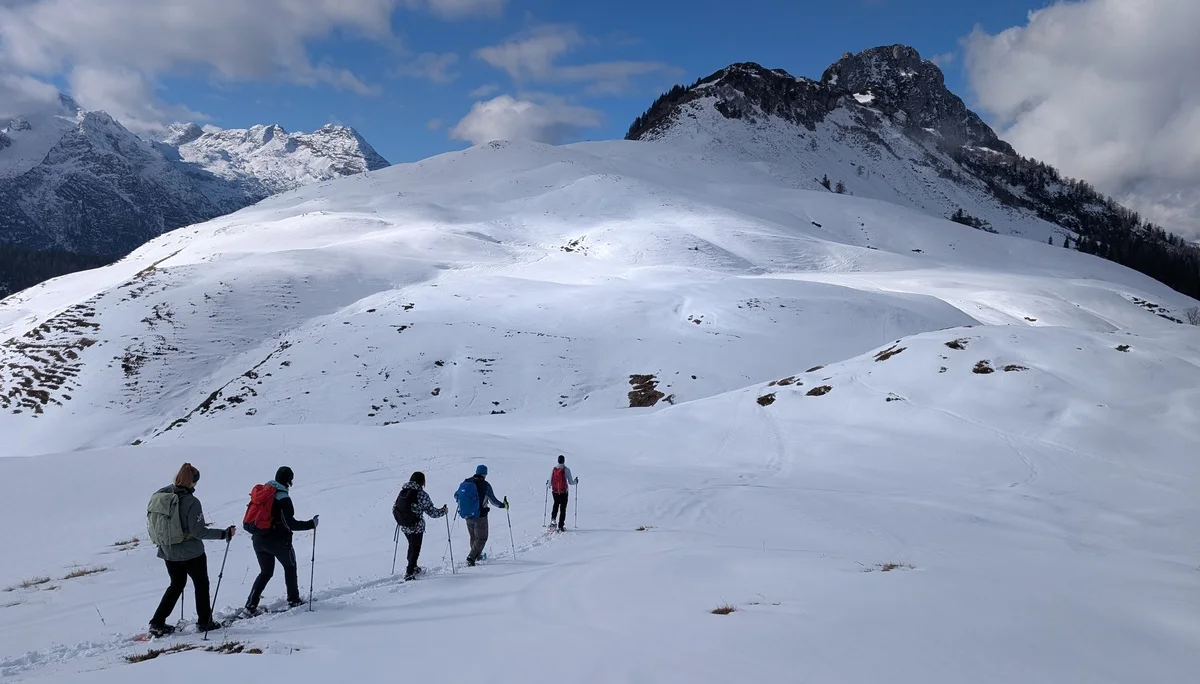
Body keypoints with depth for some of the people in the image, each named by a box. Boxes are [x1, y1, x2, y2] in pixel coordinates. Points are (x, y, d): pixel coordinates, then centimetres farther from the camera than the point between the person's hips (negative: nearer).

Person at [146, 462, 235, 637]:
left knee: (176, 585, 23)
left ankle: (157, 623, 19)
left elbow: (150, 523, 5)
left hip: (167, 552, 6)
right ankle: (204, 621, 23)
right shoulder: (190, 502, -22)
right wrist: (224, 534, -15)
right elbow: (199, 531, -21)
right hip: (191, 553, -6)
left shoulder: (158, 496, -4)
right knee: (201, 584, 15)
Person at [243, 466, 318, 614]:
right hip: (278, 541, -6)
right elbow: (291, 524, -19)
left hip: (258, 539, 6)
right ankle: (293, 600, 23)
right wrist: (311, 524, -12)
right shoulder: (283, 498, -18)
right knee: (290, 568, 18)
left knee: (265, 572, 19)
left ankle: (251, 604, 9)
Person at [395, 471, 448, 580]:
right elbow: (431, 512, -13)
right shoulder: (422, 494, -17)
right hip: (416, 527, -6)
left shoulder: (402, 492, 0)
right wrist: (444, 511, 4)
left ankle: (413, 567, 41)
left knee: (412, 546, 25)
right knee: (415, 549, 8)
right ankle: (409, 573, 6)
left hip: (404, 526, 6)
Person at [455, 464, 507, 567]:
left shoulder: (466, 482, -1)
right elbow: (493, 501, -7)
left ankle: (477, 555, 40)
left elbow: (456, 495, 10)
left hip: (467, 515, 5)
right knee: (481, 538, 8)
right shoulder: (485, 485, -13)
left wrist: (462, 501, 32)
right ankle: (471, 558, -5)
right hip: (480, 516, -5)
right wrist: (503, 505, 10)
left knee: (473, 537, 24)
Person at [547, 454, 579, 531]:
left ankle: (553, 519, 7)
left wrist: (547, 484, 21)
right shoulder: (566, 469, -12)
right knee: (563, 508, 9)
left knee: (556, 504, 27)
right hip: (564, 492, -2)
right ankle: (560, 526, 5)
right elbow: (570, 482, -10)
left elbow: (550, 483, -3)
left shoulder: (553, 469, -5)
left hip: (555, 492, 2)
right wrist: (576, 481, 11)